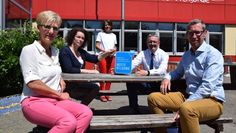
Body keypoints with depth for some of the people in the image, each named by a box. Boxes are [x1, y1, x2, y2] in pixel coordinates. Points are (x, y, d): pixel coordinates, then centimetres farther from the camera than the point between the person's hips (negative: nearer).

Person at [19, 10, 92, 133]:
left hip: (56, 100, 7)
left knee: (86, 113, -19)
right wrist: (59, 95, -10)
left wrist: (60, 80, 10)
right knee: (69, 122, -32)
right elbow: (33, 84, -16)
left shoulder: (55, 51, 15)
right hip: (34, 101, -7)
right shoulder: (29, 50, -8)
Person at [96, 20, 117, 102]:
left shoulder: (113, 35, 19)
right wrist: (104, 50, -15)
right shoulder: (100, 34, 8)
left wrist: (114, 49, -2)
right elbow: (97, 46, 1)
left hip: (111, 56, 4)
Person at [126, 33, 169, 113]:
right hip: (146, 83, 3)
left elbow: (162, 70, -22)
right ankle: (134, 109, -5)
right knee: (130, 83, -21)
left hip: (159, 84, -3)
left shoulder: (163, 55, -4)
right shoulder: (143, 54, 4)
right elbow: (133, 64, -11)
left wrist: (147, 72, -40)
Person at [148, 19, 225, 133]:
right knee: (153, 98, 1)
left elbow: (207, 86, -21)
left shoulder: (213, 54, -11)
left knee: (186, 109, -40)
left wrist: (186, 104, -26)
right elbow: (178, 72, 28)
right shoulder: (186, 55, 12)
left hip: (212, 100, -7)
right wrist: (167, 78, 5)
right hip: (188, 97, 7)